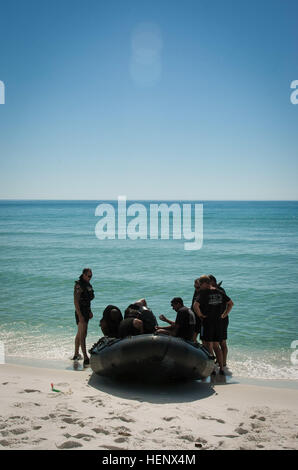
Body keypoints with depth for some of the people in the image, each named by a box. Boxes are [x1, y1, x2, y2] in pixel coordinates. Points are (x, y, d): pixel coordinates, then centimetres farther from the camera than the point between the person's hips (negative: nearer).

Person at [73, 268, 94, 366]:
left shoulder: (87, 284, 10)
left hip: (86, 311, 9)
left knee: (79, 334, 18)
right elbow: (76, 301, -21)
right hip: (80, 312, -9)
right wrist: (80, 316, -24)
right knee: (82, 335, -12)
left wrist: (90, 311, 19)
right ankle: (86, 359, -15)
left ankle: (76, 355, 30)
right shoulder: (79, 285, -17)